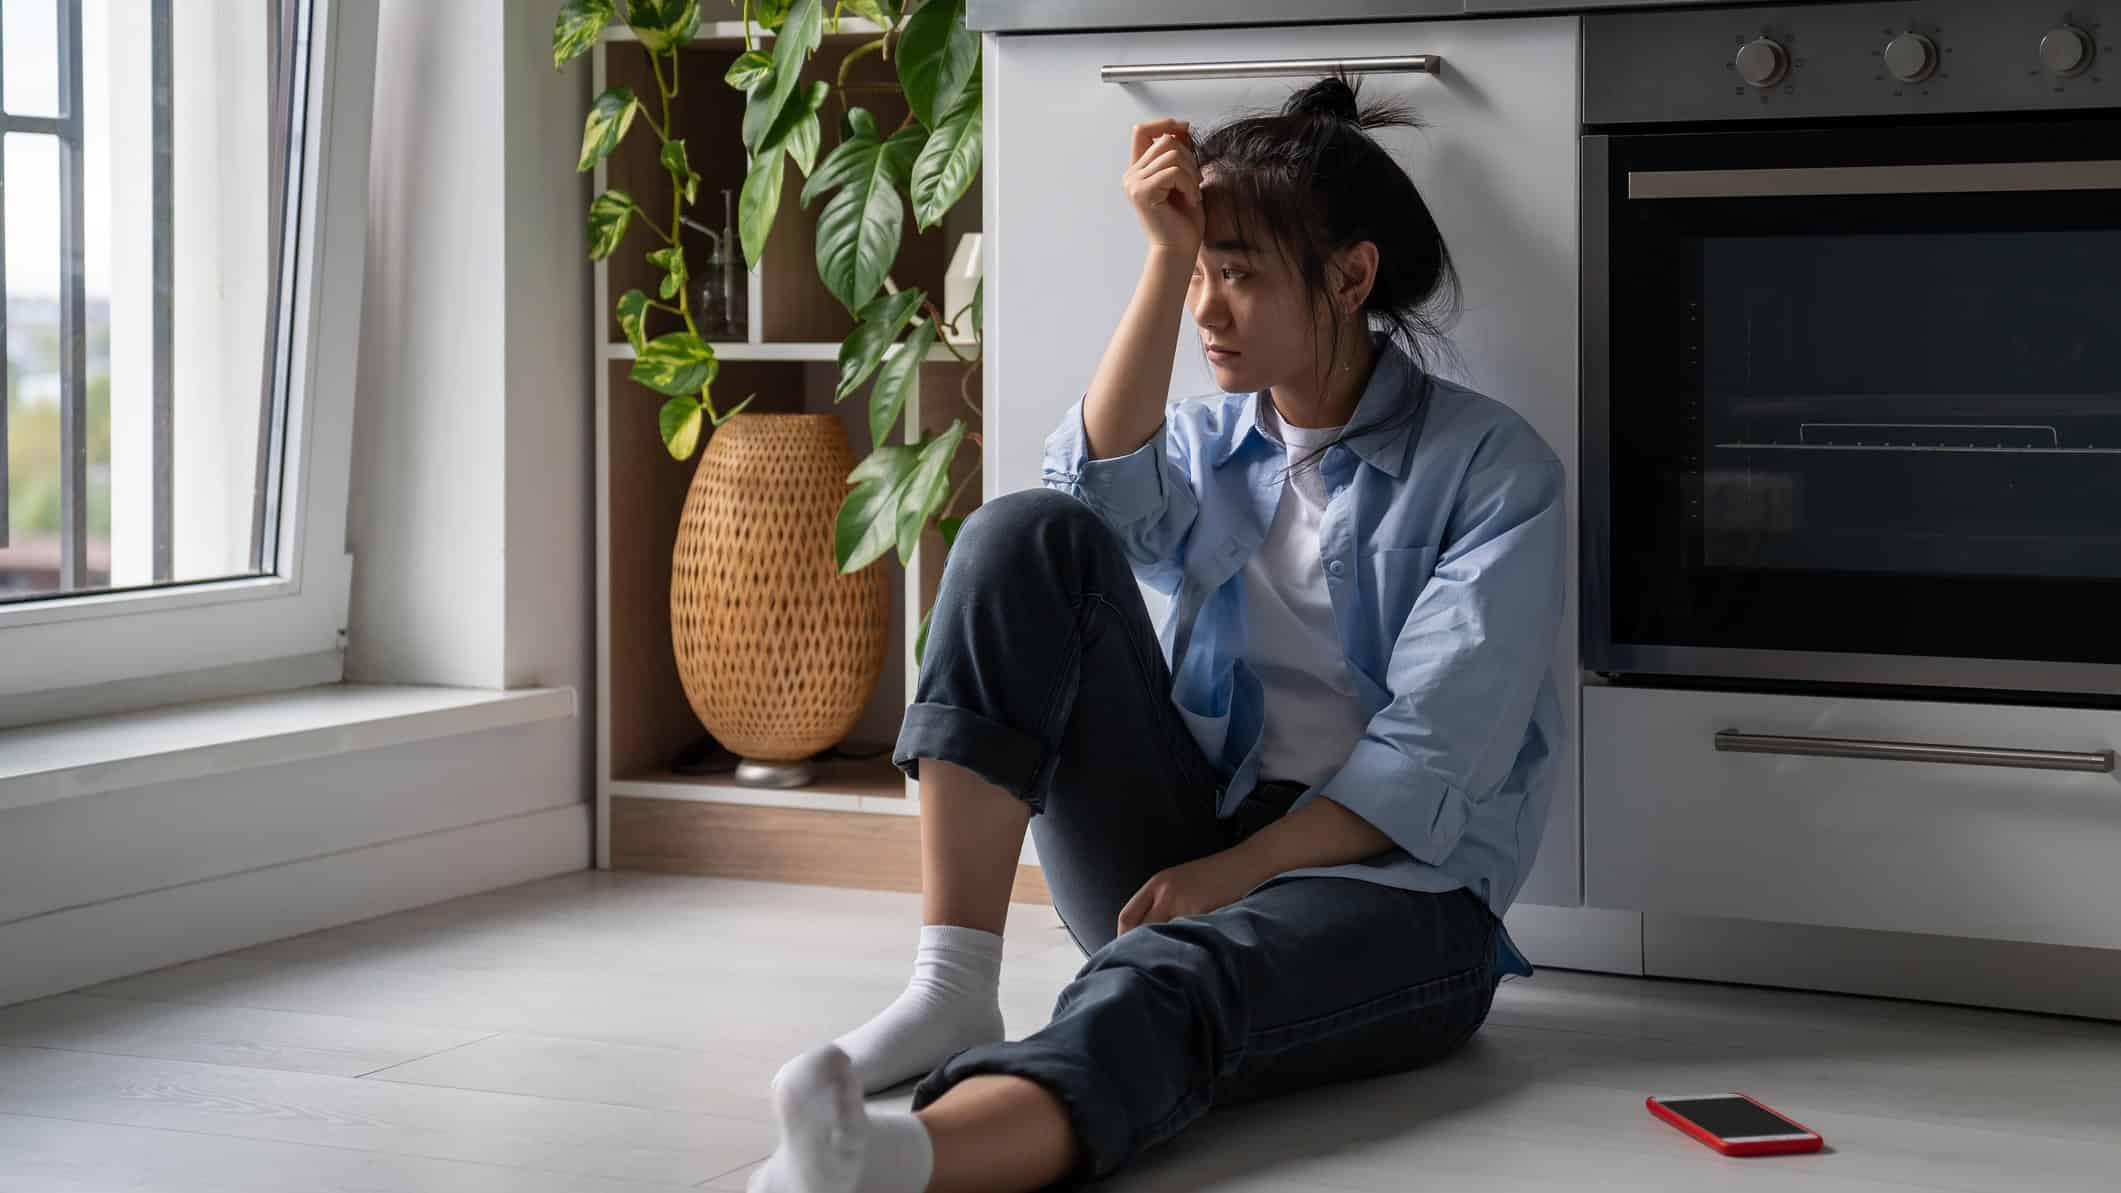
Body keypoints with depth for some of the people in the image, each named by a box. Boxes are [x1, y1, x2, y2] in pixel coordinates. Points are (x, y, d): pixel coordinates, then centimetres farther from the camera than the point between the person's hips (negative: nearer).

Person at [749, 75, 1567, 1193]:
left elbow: (1433, 754, -10)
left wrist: (1236, 871, -19)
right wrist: (1166, 257, -10)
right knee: (1024, 534, -16)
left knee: (1165, 976, -41)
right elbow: (1099, 491, -7)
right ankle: (953, 984, -28)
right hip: (1186, 861, 5)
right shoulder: (1212, 445, 19)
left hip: (1390, 885, -5)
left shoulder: (1492, 466, 2)